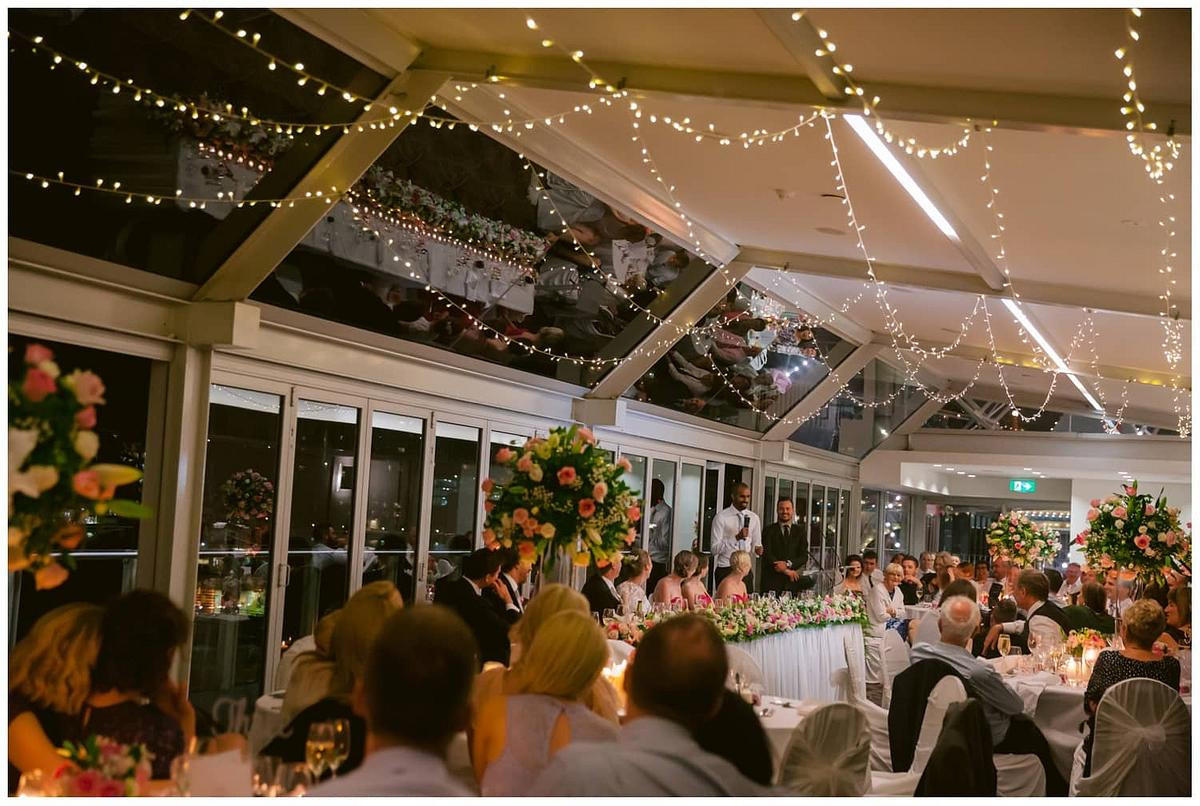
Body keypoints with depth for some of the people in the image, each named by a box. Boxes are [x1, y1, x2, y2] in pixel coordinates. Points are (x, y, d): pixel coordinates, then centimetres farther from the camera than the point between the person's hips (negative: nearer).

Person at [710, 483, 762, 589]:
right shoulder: (721, 517, -6)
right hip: (725, 569, -4)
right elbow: (715, 549, -11)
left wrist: (758, 549, -5)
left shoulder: (754, 518, 9)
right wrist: (736, 537, -23)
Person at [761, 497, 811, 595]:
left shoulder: (799, 532, 13)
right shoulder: (769, 531, 6)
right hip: (772, 580, -2)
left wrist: (788, 564, -12)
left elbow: (804, 557, 5)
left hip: (793, 581, 2)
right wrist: (786, 571, -12)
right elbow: (767, 555, -4)